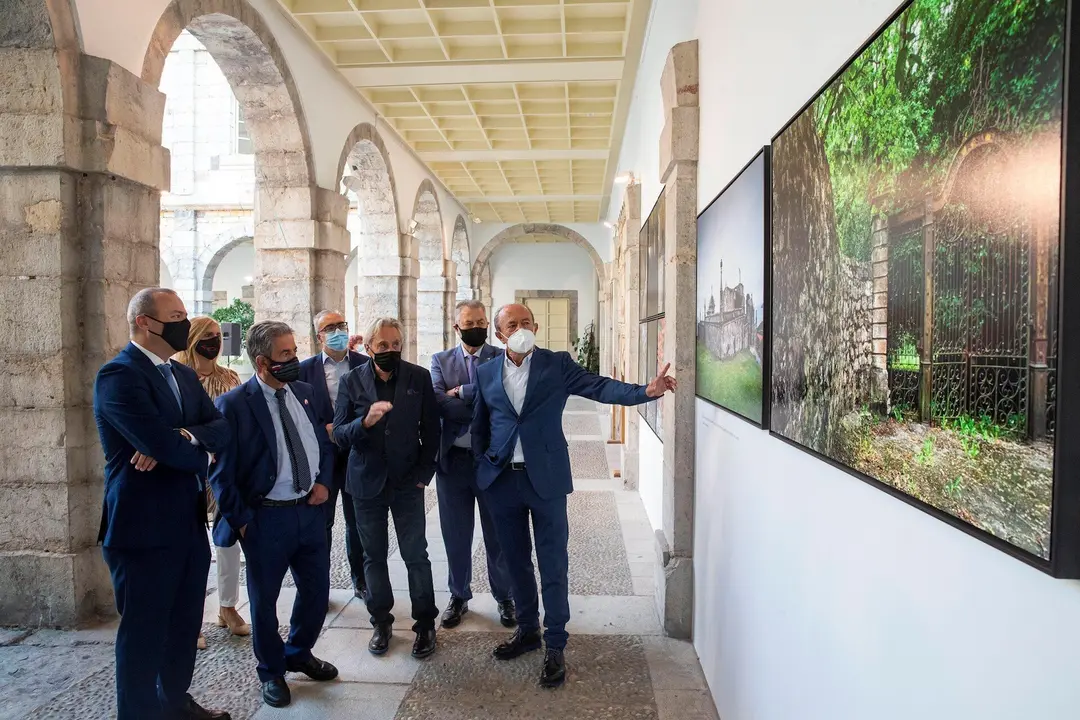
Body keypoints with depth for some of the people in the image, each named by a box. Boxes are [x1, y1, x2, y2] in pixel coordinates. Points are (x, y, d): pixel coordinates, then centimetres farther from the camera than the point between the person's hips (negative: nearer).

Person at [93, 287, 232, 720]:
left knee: (185, 625, 20)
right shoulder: (118, 375, -16)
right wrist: (203, 456, -6)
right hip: (144, 528, -8)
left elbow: (220, 427, 2)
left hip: (189, 523, 8)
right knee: (144, 633, 6)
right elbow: (161, 443, -26)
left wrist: (184, 437, -19)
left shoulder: (184, 375, 12)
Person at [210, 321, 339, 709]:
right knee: (264, 600, 13)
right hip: (266, 518, -5)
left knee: (317, 590, 16)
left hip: (311, 511, 5)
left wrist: (324, 482, 1)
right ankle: (272, 672, 36)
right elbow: (222, 473, -11)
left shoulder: (304, 392, 3)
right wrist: (241, 521, -10)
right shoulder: (233, 404, -14)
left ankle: (299, 653, 43)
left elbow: (324, 442, 15)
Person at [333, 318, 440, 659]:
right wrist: (366, 421, -25)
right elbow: (339, 434, -6)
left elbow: (430, 429, 2)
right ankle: (381, 622, 27)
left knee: (416, 555, 3)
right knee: (374, 555, 11)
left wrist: (424, 472, -3)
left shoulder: (419, 377, -3)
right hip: (368, 480, 1)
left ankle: (425, 623, 18)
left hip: (407, 481, -1)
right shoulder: (352, 381, -2)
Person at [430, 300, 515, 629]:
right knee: (456, 535, 13)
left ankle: (504, 596, 29)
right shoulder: (440, 360, 5)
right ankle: (459, 596, 32)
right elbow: (437, 401, -10)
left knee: (498, 534, 10)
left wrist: (460, 391, -14)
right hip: (453, 460, 2)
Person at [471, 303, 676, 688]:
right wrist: (483, 465, 5)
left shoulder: (558, 364, -2)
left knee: (553, 565, 3)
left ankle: (555, 645, 16)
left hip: (546, 479, -3)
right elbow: (479, 425, 14)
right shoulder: (486, 373, 6)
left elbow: (599, 386, -14)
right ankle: (527, 630, 34)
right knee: (516, 561, 16)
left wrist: (646, 390, -28)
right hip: (502, 481, 3)